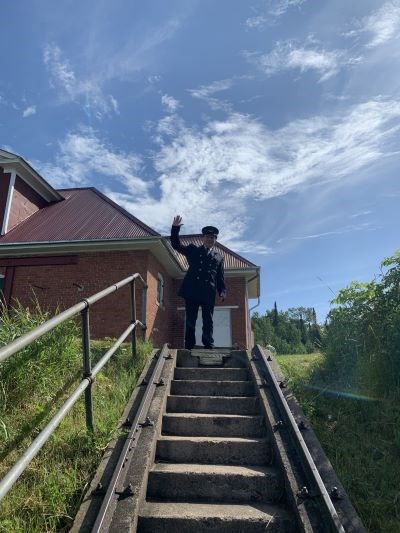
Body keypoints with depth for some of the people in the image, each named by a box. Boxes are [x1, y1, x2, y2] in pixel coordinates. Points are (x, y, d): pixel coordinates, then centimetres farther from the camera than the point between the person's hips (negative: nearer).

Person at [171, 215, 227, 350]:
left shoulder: (219, 257, 19)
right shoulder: (193, 250, 17)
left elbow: (220, 278, 16)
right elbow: (176, 245, 11)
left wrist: (222, 291, 1)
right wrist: (175, 228, -1)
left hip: (209, 293, 1)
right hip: (192, 291, -1)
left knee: (208, 322, 1)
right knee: (190, 321, -1)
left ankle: (209, 347, 2)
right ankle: (189, 348, 2)